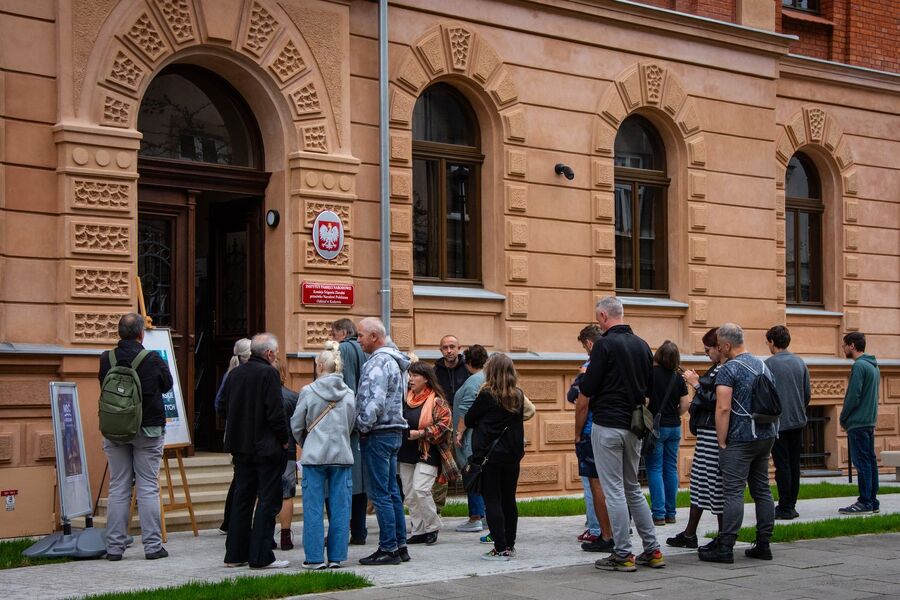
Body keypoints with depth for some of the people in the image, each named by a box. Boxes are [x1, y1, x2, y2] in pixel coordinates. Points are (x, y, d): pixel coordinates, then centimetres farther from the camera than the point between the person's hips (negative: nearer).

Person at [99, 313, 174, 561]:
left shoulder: (106, 360, -3)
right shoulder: (153, 360, -11)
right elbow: (167, 384, 5)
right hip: (148, 429, -3)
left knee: (118, 489, 8)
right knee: (148, 488, 3)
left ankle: (114, 547, 8)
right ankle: (152, 545, 3)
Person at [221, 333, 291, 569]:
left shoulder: (235, 374, 8)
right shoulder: (268, 373, -14)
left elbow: (225, 407, 12)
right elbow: (276, 412, -18)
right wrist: (284, 439, -5)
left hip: (241, 447, 7)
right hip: (267, 448, -7)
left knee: (242, 499, 14)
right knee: (268, 501, -1)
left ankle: (235, 554, 17)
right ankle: (261, 556, -3)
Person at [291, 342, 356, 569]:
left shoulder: (308, 392, -6)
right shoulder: (349, 394, 3)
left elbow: (296, 425, 2)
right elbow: (351, 425, 11)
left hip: (314, 456, -3)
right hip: (342, 455, 3)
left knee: (314, 508, 2)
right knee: (339, 507, 6)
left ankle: (315, 557, 2)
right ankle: (336, 556, 7)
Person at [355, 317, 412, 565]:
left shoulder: (379, 362, -16)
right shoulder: (396, 361, 16)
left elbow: (375, 402, -23)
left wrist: (363, 426, -10)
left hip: (378, 434, -10)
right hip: (394, 431, 10)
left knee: (380, 494, -6)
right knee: (392, 492, 13)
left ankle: (388, 548, -4)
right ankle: (400, 545, 16)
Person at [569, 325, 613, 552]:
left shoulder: (589, 369, -14)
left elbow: (582, 405, -15)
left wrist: (578, 434, -5)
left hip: (592, 434, -8)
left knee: (596, 485, -2)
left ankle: (604, 536, 0)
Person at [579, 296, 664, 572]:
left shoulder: (604, 344, -13)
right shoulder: (642, 345, 8)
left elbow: (587, 390, -14)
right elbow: (650, 388, 14)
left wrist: (587, 377, 6)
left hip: (607, 424, -7)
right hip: (634, 425, 7)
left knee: (614, 491, -1)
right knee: (633, 489, 16)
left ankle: (623, 555, 1)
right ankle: (652, 551, 15)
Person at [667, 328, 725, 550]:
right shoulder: (716, 369, 13)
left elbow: (714, 402, -22)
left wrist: (697, 384, -14)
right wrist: (697, 383, 9)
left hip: (714, 434, -11)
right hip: (706, 432, 11)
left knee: (716, 484, -3)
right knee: (699, 481, 15)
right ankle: (689, 534, 23)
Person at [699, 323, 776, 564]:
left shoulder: (728, 369, -11)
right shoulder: (763, 365, 14)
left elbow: (723, 408, -18)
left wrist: (721, 442, -12)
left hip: (740, 439, -8)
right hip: (765, 436, 8)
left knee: (733, 492, -8)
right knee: (762, 490, 10)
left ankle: (725, 547, -9)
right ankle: (763, 545, 12)